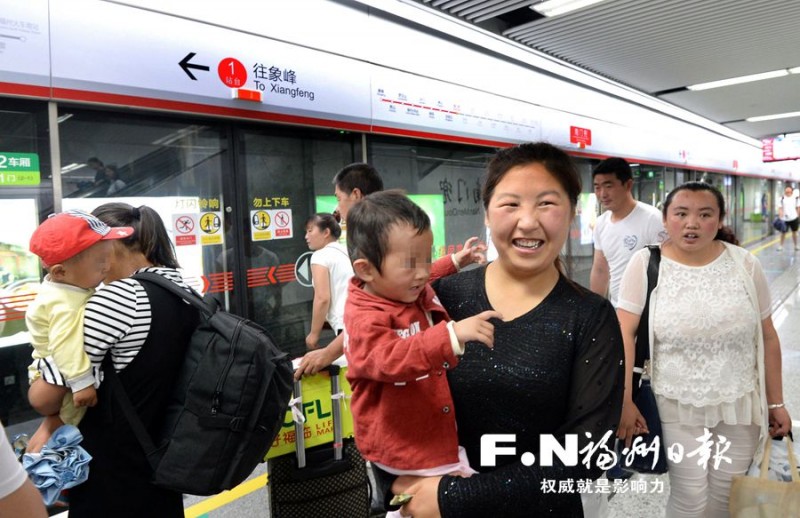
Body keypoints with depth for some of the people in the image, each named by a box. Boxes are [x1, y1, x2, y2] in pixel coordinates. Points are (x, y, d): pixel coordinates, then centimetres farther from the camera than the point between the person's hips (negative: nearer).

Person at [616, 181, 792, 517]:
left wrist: (776, 402, 9)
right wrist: (625, 401, -18)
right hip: (677, 406, -3)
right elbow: (624, 334, -14)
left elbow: (767, 337, 5)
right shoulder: (646, 263, -11)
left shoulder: (745, 264, -3)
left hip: (740, 404, 3)